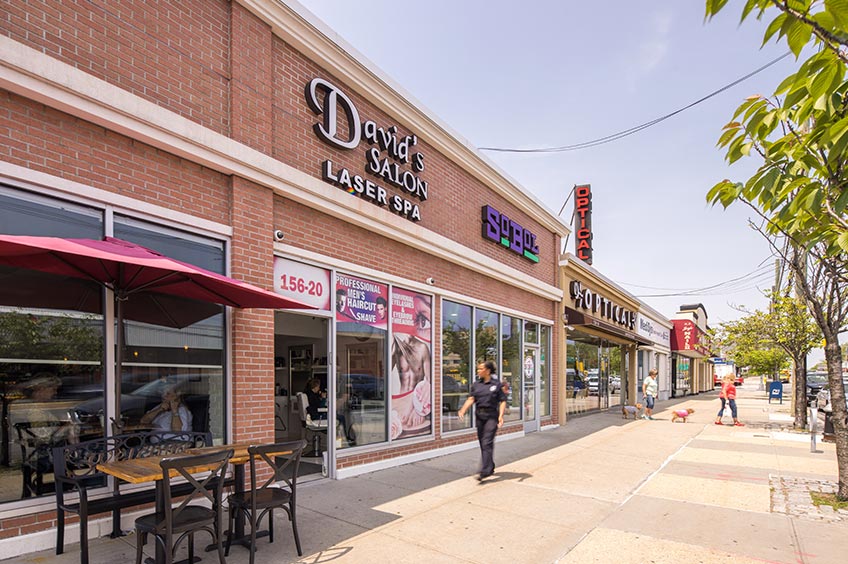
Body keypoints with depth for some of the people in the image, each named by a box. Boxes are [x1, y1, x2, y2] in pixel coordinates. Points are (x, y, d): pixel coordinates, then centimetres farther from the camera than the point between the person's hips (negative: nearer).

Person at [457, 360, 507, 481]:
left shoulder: (496, 384, -3)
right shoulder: (476, 384, 10)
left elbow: (503, 401, -3)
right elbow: (471, 399, 4)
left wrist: (501, 415, -16)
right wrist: (463, 410, -12)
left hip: (491, 416, -5)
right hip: (479, 416, 5)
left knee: (487, 443, -12)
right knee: (482, 443, 12)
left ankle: (485, 471, -13)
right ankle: (490, 468, 28)